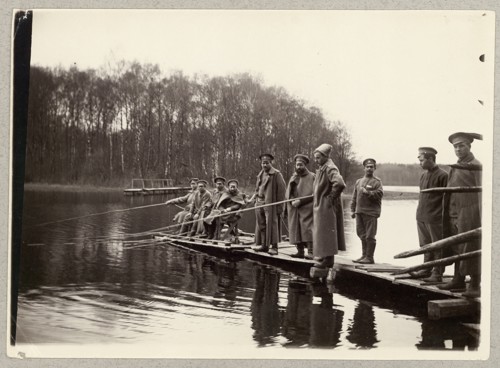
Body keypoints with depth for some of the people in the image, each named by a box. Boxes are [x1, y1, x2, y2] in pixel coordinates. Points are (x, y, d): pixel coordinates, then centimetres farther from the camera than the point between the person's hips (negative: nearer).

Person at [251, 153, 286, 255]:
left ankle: (274, 247, -1)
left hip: (270, 204, -7)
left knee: (271, 225, -6)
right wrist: (253, 198, 11)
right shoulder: (260, 175, 16)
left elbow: (281, 190, -10)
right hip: (259, 203, 7)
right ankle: (264, 245, 19)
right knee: (261, 225, 10)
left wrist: (279, 206, -14)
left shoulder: (276, 174, -6)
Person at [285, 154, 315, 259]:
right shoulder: (293, 178, 17)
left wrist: (300, 201, -15)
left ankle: (310, 252, -15)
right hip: (294, 210, 5)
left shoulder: (311, 177, 1)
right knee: (296, 230, 3)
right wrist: (292, 201, -9)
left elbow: (313, 194, -9)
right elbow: (287, 194, 11)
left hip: (306, 209, -5)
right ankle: (300, 251, 8)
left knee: (307, 229, -14)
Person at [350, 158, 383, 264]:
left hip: (371, 212, -6)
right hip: (359, 211, 6)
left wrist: (367, 192, -17)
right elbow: (354, 197, 19)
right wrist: (352, 210, 14)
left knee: (370, 236, -5)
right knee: (362, 234, 11)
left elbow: (379, 194, -12)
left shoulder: (377, 182, 1)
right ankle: (364, 255, 20)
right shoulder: (358, 181, 18)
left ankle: (370, 257, 1)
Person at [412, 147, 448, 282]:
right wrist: (419, 213, 16)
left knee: (437, 247, 1)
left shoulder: (442, 175, -11)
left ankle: (437, 274, 7)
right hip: (421, 217, 8)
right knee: (425, 246, 15)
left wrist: (445, 217, -13)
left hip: (435, 218, -8)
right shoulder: (423, 175, 13)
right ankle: (426, 270, 25)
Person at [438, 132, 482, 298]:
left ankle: (475, 285, -2)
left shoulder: (475, 166, -8)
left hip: (469, 214, -8)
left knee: (470, 249, -6)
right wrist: (447, 213, 17)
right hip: (454, 214, 8)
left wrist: (481, 217, -18)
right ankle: (458, 279, 24)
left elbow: (481, 192, -13)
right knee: (456, 249, 14)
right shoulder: (455, 166, 18)